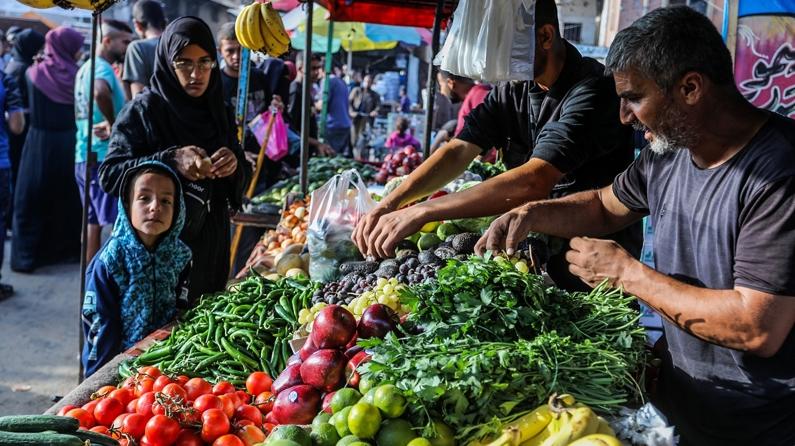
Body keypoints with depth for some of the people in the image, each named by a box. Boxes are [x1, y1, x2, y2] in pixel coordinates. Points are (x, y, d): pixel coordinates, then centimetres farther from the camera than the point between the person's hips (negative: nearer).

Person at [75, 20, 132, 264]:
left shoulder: (85, 68, 16)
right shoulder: (103, 68, -15)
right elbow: (101, 93, -37)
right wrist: (112, 124, -23)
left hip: (84, 157, 10)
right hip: (105, 157, -10)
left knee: (93, 222, 13)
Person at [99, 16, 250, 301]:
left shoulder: (219, 112, 7)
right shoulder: (143, 109, -8)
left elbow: (241, 181, 9)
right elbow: (110, 175, -15)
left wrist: (234, 165, -14)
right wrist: (171, 161, -28)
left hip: (210, 246, 5)